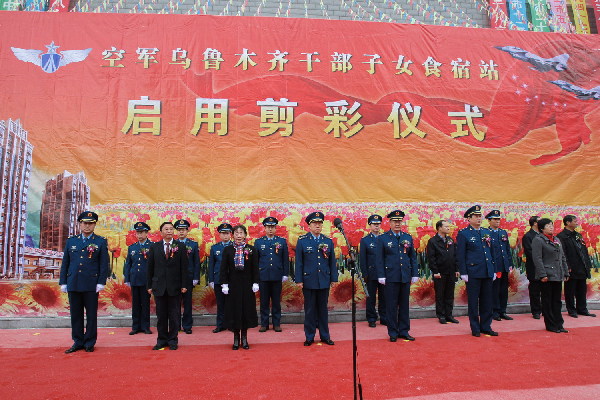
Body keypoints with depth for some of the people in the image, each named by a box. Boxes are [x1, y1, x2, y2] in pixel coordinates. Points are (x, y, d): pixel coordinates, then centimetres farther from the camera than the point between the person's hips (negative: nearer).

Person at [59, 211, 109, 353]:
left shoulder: (101, 242, 2)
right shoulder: (71, 241, 11)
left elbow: (104, 264, -2)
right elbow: (65, 263, 12)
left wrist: (101, 282, -8)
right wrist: (63, 282, 6)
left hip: (91, 286, -3)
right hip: (73, 285, 3)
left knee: (91, 314, 5)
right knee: (75, 314, 10)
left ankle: (90, 342, 16)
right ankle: (78, 342, 22)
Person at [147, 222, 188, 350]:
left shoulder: (180, 247, 2)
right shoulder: (154, 247, 6)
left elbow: (184, 267, 0)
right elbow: (150, 268, 7)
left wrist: (184, 285, -5)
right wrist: (150, 286, 4)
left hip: (175, 287, -1)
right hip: (159, 286, 1)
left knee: (174, 315, 4)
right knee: (161, 315, 9)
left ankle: (173, 340, 16)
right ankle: (162, 340, 21)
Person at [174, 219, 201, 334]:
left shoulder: (194, 244, 4)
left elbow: (197, 263, 3)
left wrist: (196, 278, -4)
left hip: (188, 278, 0)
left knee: (187, 303, 5)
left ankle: (187, 326, 14)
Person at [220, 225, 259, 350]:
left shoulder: (252, 250, 0)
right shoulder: (227, 250, 1)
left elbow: (255, 268, 1)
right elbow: (223, 269, 0)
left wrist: (255, 283, -4)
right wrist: (224, 284, -6)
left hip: (247, 285, 0)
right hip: (233, 285, 0)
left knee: (246, 309, 5)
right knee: (234, 310, 4)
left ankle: (244, 339, 18)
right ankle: (236, 338, 17)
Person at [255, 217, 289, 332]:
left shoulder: (282, 241, 6)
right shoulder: (258, 242, 7)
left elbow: (286, 259, 5)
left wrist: (285, 274, 1)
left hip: (277, 276, 0)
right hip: (263, 276, 0)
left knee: (276, 301, 6)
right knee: (264, 301, 6)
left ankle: (277, 324, 16)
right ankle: (264, 324, 16)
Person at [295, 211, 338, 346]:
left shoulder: (328, 241, 7)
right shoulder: (302, 241, 0)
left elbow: (332, 262, 9)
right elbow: (299, 262, -1)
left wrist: (333, 278, 5)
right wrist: (299, 280, -5)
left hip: (324, 281, 2)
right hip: (308, 281, -2)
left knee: (323, 309, 11)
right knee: (310, 310, 6)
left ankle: (325, 336, 22)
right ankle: (309, 337, 18)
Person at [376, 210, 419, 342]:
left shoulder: (408, 238, 11)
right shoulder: (382, 239, 1)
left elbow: (413, 257, 12)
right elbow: (380, 259, -2)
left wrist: (414, 274, 6)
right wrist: (381, 276, -8)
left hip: (406, 277, 3)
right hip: (391, 277, -3)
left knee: (404, 305, 10)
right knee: (391, 306, 3)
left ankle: (404, 331, 21)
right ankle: (393, 332, 14)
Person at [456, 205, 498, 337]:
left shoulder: (487, 232, 13)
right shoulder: (463, 234, -4)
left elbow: (491, 252, 17)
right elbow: (460, 255, -7)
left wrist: (494, 270, 13)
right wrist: (463, 273, -11)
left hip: (488, 273, 5)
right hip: (473, 273, -5)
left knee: (487, 301, 11)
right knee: (473, 301, 3)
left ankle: (486, 326, 22)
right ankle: (475, 329, 13)